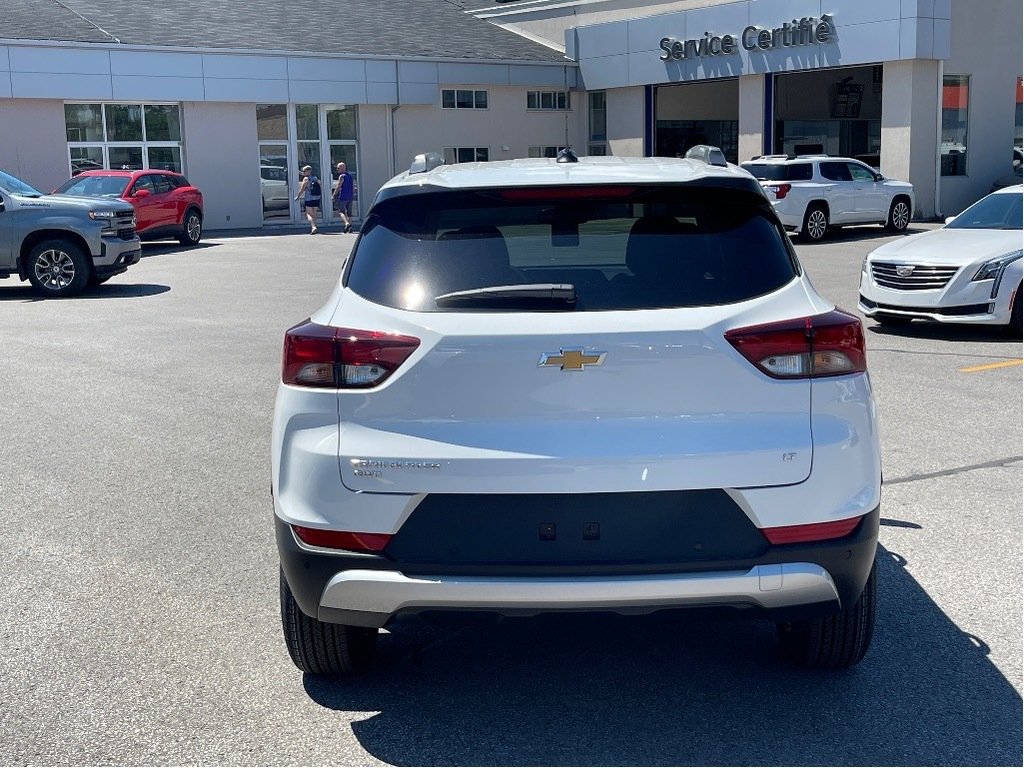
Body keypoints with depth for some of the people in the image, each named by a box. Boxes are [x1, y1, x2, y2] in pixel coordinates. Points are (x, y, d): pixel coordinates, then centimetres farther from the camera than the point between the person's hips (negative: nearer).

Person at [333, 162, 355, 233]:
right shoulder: (350, 176, 14)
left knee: (341, 211, -4)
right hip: (350, 197, 7)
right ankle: (350, 227, 8)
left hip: (343, 197, -7)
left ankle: (347, 223, -25)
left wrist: (334, 195, -6)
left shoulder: (341, 176, -10)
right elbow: (353, 187, 16)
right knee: (349, 212, 11)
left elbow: (338, 187, -13)